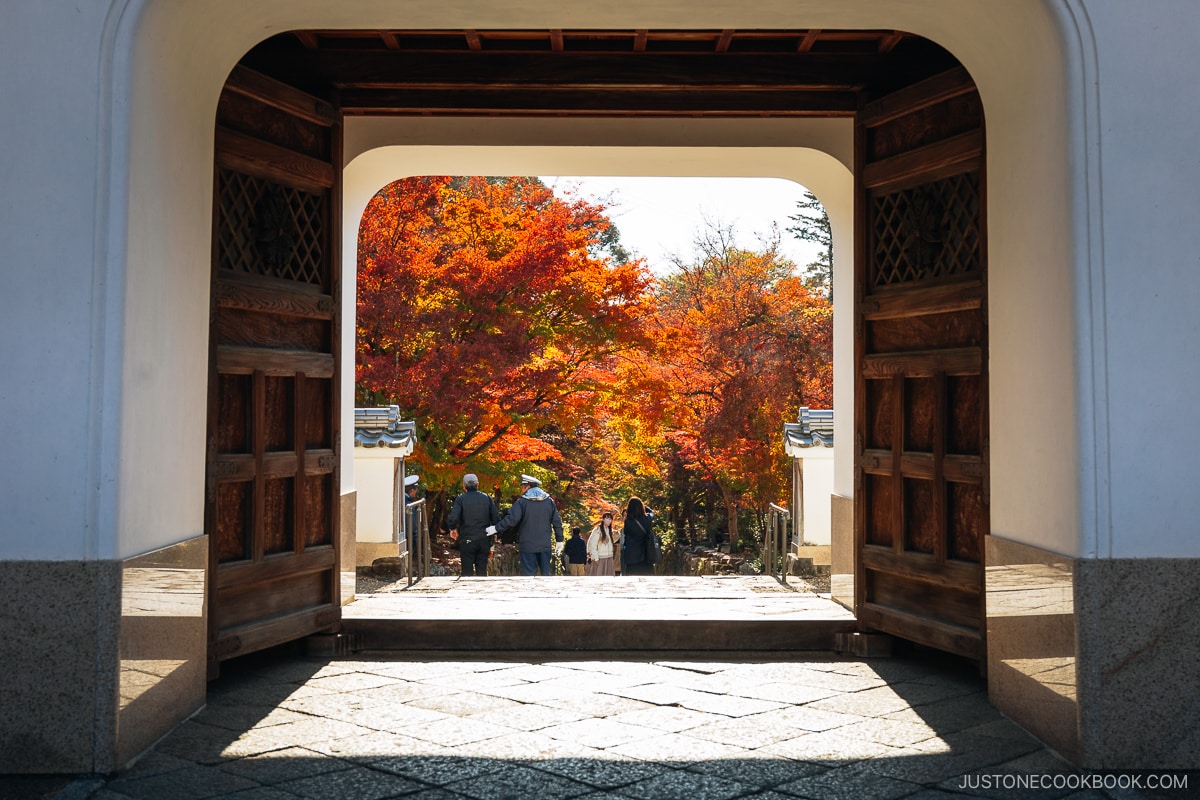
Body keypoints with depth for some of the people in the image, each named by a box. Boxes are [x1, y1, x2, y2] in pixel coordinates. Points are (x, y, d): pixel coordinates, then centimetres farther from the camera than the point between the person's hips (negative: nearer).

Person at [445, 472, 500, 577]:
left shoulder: (460, 499, -6)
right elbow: (496, 519, 1)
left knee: (467, 572, 5)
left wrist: (453, 529, 4)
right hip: (484, 541, 3)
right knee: (482, 572, 9)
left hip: (467, 541, -3)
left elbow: (452, 519, -18)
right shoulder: (487, 498, 4)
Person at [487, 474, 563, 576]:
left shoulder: (522, 501, -8)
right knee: (546, 572, 10)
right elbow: (557, 522, 6)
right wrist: (559, 540, 13)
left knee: (529, 573, 1)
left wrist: (496, 528, -4)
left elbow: (511, 519, -15)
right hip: (545, 545, 4)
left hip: (528, 545, -4)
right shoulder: (549, 501, 5)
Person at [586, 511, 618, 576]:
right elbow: (592, 544, -13)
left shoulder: (610, 531, 13)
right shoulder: (597, 530, -9)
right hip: (599, 559, -7)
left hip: (609, 559, 7)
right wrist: (596, 558, -17)